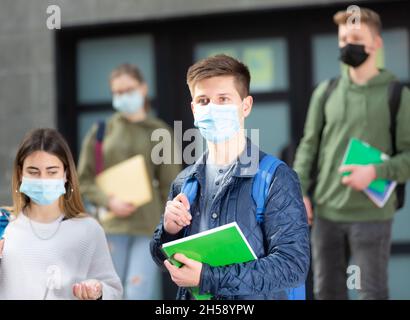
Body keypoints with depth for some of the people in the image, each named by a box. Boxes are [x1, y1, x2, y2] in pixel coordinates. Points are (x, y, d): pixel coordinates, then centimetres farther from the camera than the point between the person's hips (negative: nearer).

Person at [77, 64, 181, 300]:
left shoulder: (160, 133, 6)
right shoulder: (101, 132, 7)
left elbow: (170, 185, 6)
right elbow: (83, 180, 9)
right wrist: (108, 201, -9)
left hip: (149, 227, -1)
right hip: (112, 226, 1)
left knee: (140, 292, -10)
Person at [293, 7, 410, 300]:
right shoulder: (326, 92, 9)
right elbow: (309, 146, 12)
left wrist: (375, 171, -19)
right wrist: (300, 191, 0)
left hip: (372, 215, -3)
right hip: (326, 212, 4)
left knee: (372, 293, 1)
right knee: (327, 291, 10)